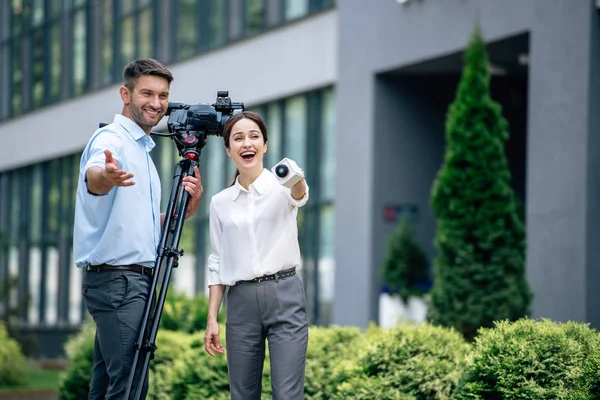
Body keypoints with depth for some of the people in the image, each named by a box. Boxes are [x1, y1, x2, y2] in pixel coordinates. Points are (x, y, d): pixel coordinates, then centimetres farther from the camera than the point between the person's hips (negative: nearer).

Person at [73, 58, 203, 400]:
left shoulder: (143, 148, 21)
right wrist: (107, 175, -56)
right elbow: (92, 178, -32)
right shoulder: (111, 139, -8)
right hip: (116, 278, -10)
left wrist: (188, 206, 4)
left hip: (134, 280, 10)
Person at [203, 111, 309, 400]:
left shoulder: (281, 187, -1)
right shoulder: (220, 202, 10)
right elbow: (217, 263, 12)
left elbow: (300, 194, -27)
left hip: (284, 297, -4)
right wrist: (211, 319, 4)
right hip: (241, 303, 4)